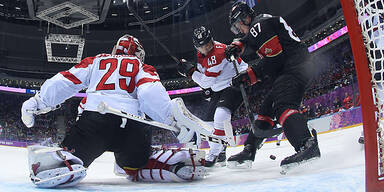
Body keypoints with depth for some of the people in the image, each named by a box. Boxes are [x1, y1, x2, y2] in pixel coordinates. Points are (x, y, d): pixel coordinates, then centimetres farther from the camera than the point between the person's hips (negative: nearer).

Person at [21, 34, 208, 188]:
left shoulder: (96, 61, 28)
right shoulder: (143, 68, 22)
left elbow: (66, 81, 20)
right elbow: (151, 93, 0)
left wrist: (37, 102, 27)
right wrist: (175, 117, -5)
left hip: (93, 118, 0)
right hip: (134, 126, 1)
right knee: (136, 161, 20)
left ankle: (63, 162, -33)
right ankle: (181, 162, -4)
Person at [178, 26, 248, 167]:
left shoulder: (218, 52, -24)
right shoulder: (202, 54, 4)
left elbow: (207, 82, -22)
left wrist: (191, 71, -12)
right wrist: (192, 69, -2)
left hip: (236, 83, -10)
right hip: (219, 89, 10)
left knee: (221, 115, -27)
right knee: (211, 118, 9)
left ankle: (215, 152, -16)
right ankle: (220, 151, 25)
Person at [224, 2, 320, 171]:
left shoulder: (259, 25, -9)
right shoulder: (259, 26, 23)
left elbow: (273, 59, -18)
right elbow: (245, 39, 41)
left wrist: (248, 76, -15)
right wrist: (236, 46, 18)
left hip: (295, 66, -10)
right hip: (286, 70, 10)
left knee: (282, 105, -27)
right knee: (267, 108, 9)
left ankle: (308, 145, -44)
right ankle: (249, 150, 13)